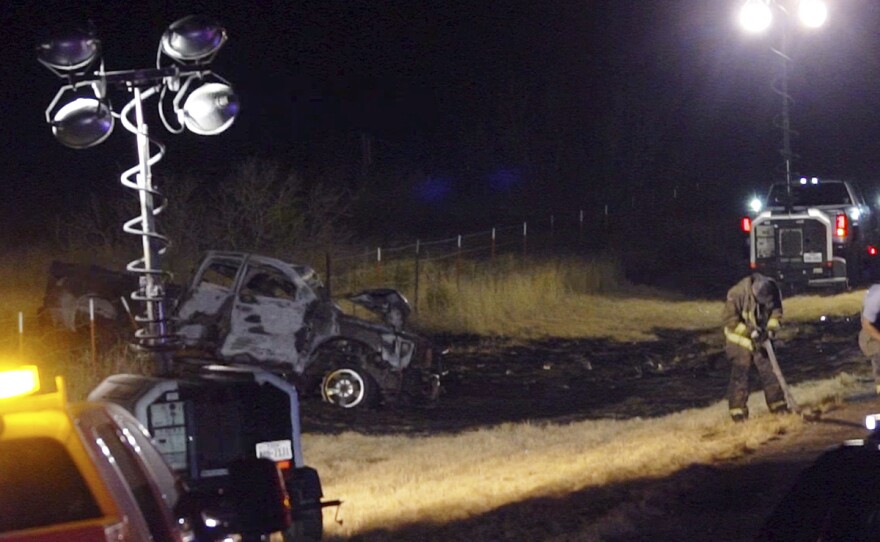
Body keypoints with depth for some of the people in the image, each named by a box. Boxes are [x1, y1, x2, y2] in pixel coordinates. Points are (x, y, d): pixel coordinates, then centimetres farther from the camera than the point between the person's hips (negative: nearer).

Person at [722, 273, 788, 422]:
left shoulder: (773, 292, -16)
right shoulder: (737, 294, -30)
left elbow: (776, 312, -1)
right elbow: (730, 320, -25)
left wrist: (771, 328, -18)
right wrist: (750, 332, -29)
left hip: (760, 339, 4)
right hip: (740, 339, -4)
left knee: (770, 371, 6)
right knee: (740, 375, -5)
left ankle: (778, 405, 17)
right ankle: (738, 411, 2)